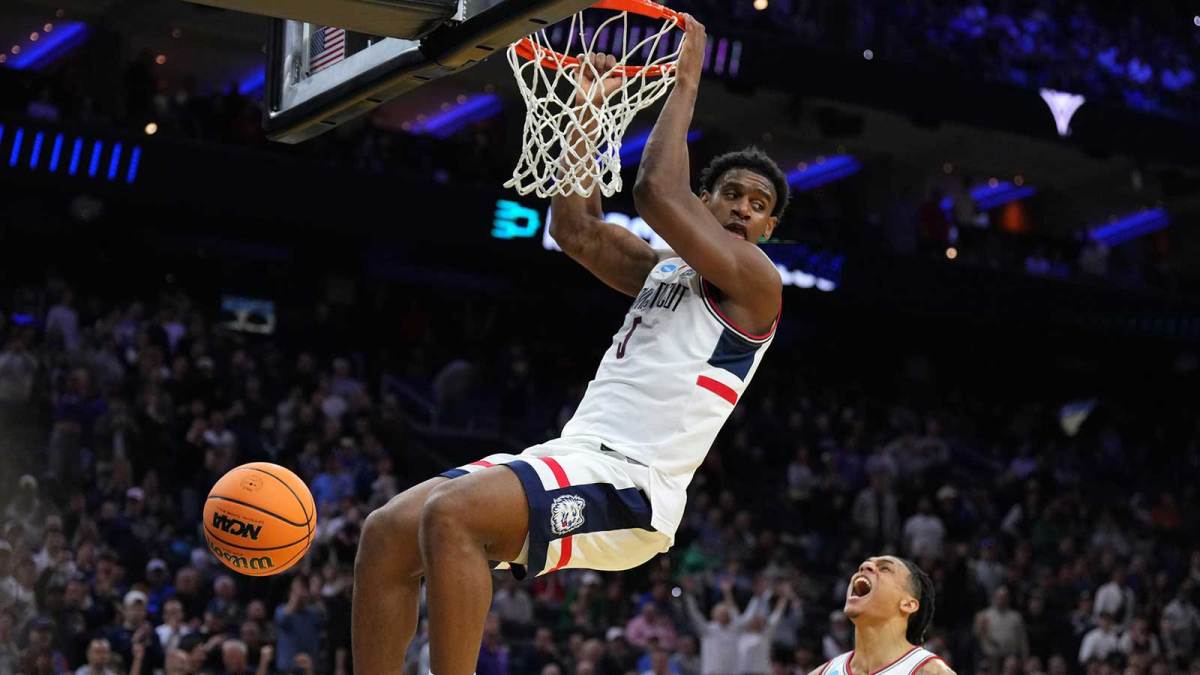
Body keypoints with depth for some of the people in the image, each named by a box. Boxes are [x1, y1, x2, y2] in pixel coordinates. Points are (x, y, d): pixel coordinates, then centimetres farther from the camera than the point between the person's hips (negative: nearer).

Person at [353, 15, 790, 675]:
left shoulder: (755, 284, -3)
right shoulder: (661, 269, 23)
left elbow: (657, 192, -14)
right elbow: (575, 228, 19)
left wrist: (685, 83, -5)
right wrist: (588, 109, 17)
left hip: (630, 485, -9)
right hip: (573, 458, 9)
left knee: (450, 513, -31)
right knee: (388, 531, -5)